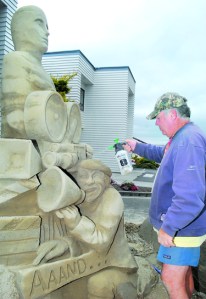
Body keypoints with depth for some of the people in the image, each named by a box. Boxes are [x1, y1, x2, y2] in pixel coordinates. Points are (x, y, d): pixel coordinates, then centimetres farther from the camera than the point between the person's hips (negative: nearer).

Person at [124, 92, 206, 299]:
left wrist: (167, 228, -27)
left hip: (181, 228, -10)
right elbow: (163, 154, 29)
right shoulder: (182, 137, 8)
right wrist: (138, 147, 19)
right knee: (183, 271, 26)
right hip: (181, 224, 10)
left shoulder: (188, 142, -27)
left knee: (171, 279, 0)